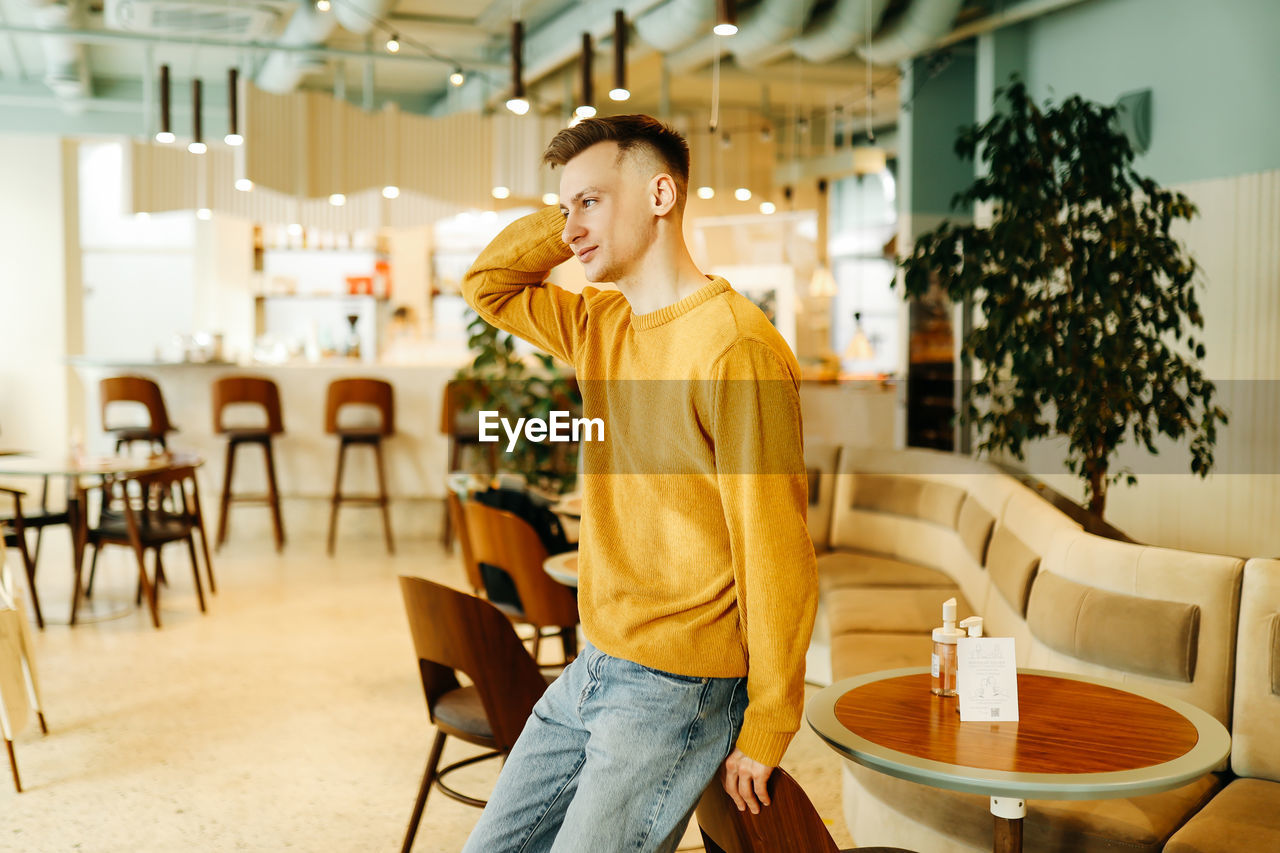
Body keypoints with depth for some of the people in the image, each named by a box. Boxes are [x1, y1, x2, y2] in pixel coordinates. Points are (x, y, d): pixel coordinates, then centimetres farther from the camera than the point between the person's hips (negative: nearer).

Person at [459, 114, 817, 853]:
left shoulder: (736, 349, -20)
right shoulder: (599, 325, 6)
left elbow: (776, 556, -19)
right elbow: (488, 286, 20)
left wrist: (766, 730, -13)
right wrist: (570, 222, 4)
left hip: (678, 688, -8)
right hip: (594, 668, 8)